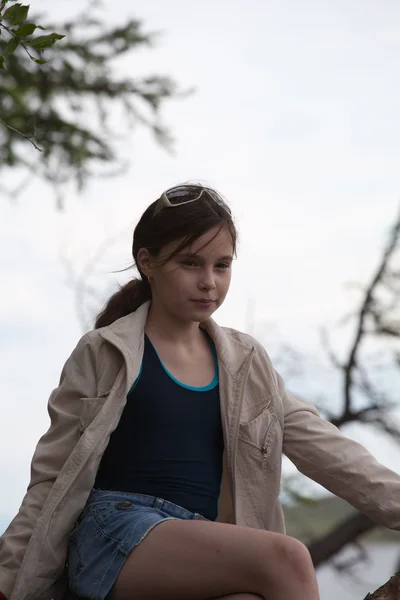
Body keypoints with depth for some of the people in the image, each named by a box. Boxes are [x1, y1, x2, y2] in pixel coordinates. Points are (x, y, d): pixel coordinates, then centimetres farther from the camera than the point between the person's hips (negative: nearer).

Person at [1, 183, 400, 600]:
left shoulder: (245, 363, 17)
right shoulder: (104, 354, 4)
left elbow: (323, 448, 12)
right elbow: (54, 475, 6)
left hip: (199, 546, 4)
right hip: (116, 531, -4)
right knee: (286, 560, -29)